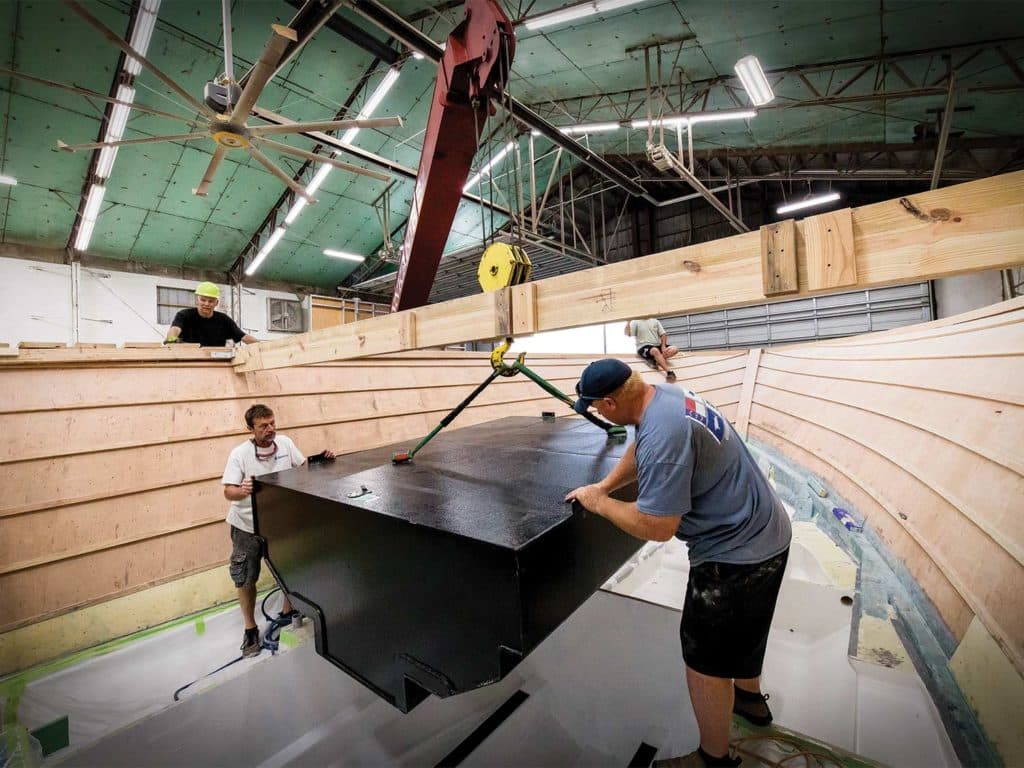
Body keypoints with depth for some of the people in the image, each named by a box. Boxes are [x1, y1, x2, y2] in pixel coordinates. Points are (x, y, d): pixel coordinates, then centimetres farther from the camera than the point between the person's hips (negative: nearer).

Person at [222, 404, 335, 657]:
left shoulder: (285, 443, -9)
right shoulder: (240, 454, -19)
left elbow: (303, 466, 3)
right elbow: (228, 492, -22)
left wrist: (321, 459, -15)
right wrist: (241, 491, -44)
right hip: (247, 526, -2)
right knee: (246, 579, 9)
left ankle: (287, 611, 38)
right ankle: (250, 629, 30)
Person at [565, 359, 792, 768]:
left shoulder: (663, 435, -35)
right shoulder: (666, 395, -4)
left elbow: (657, 526, -30)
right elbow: (637, 451, 12)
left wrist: (600, 503, -15)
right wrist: (602, 486, 5)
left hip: (735, 554, -10)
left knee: (705, 657, 10)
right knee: (742, 627, 32)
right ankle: (749, 696, 57)